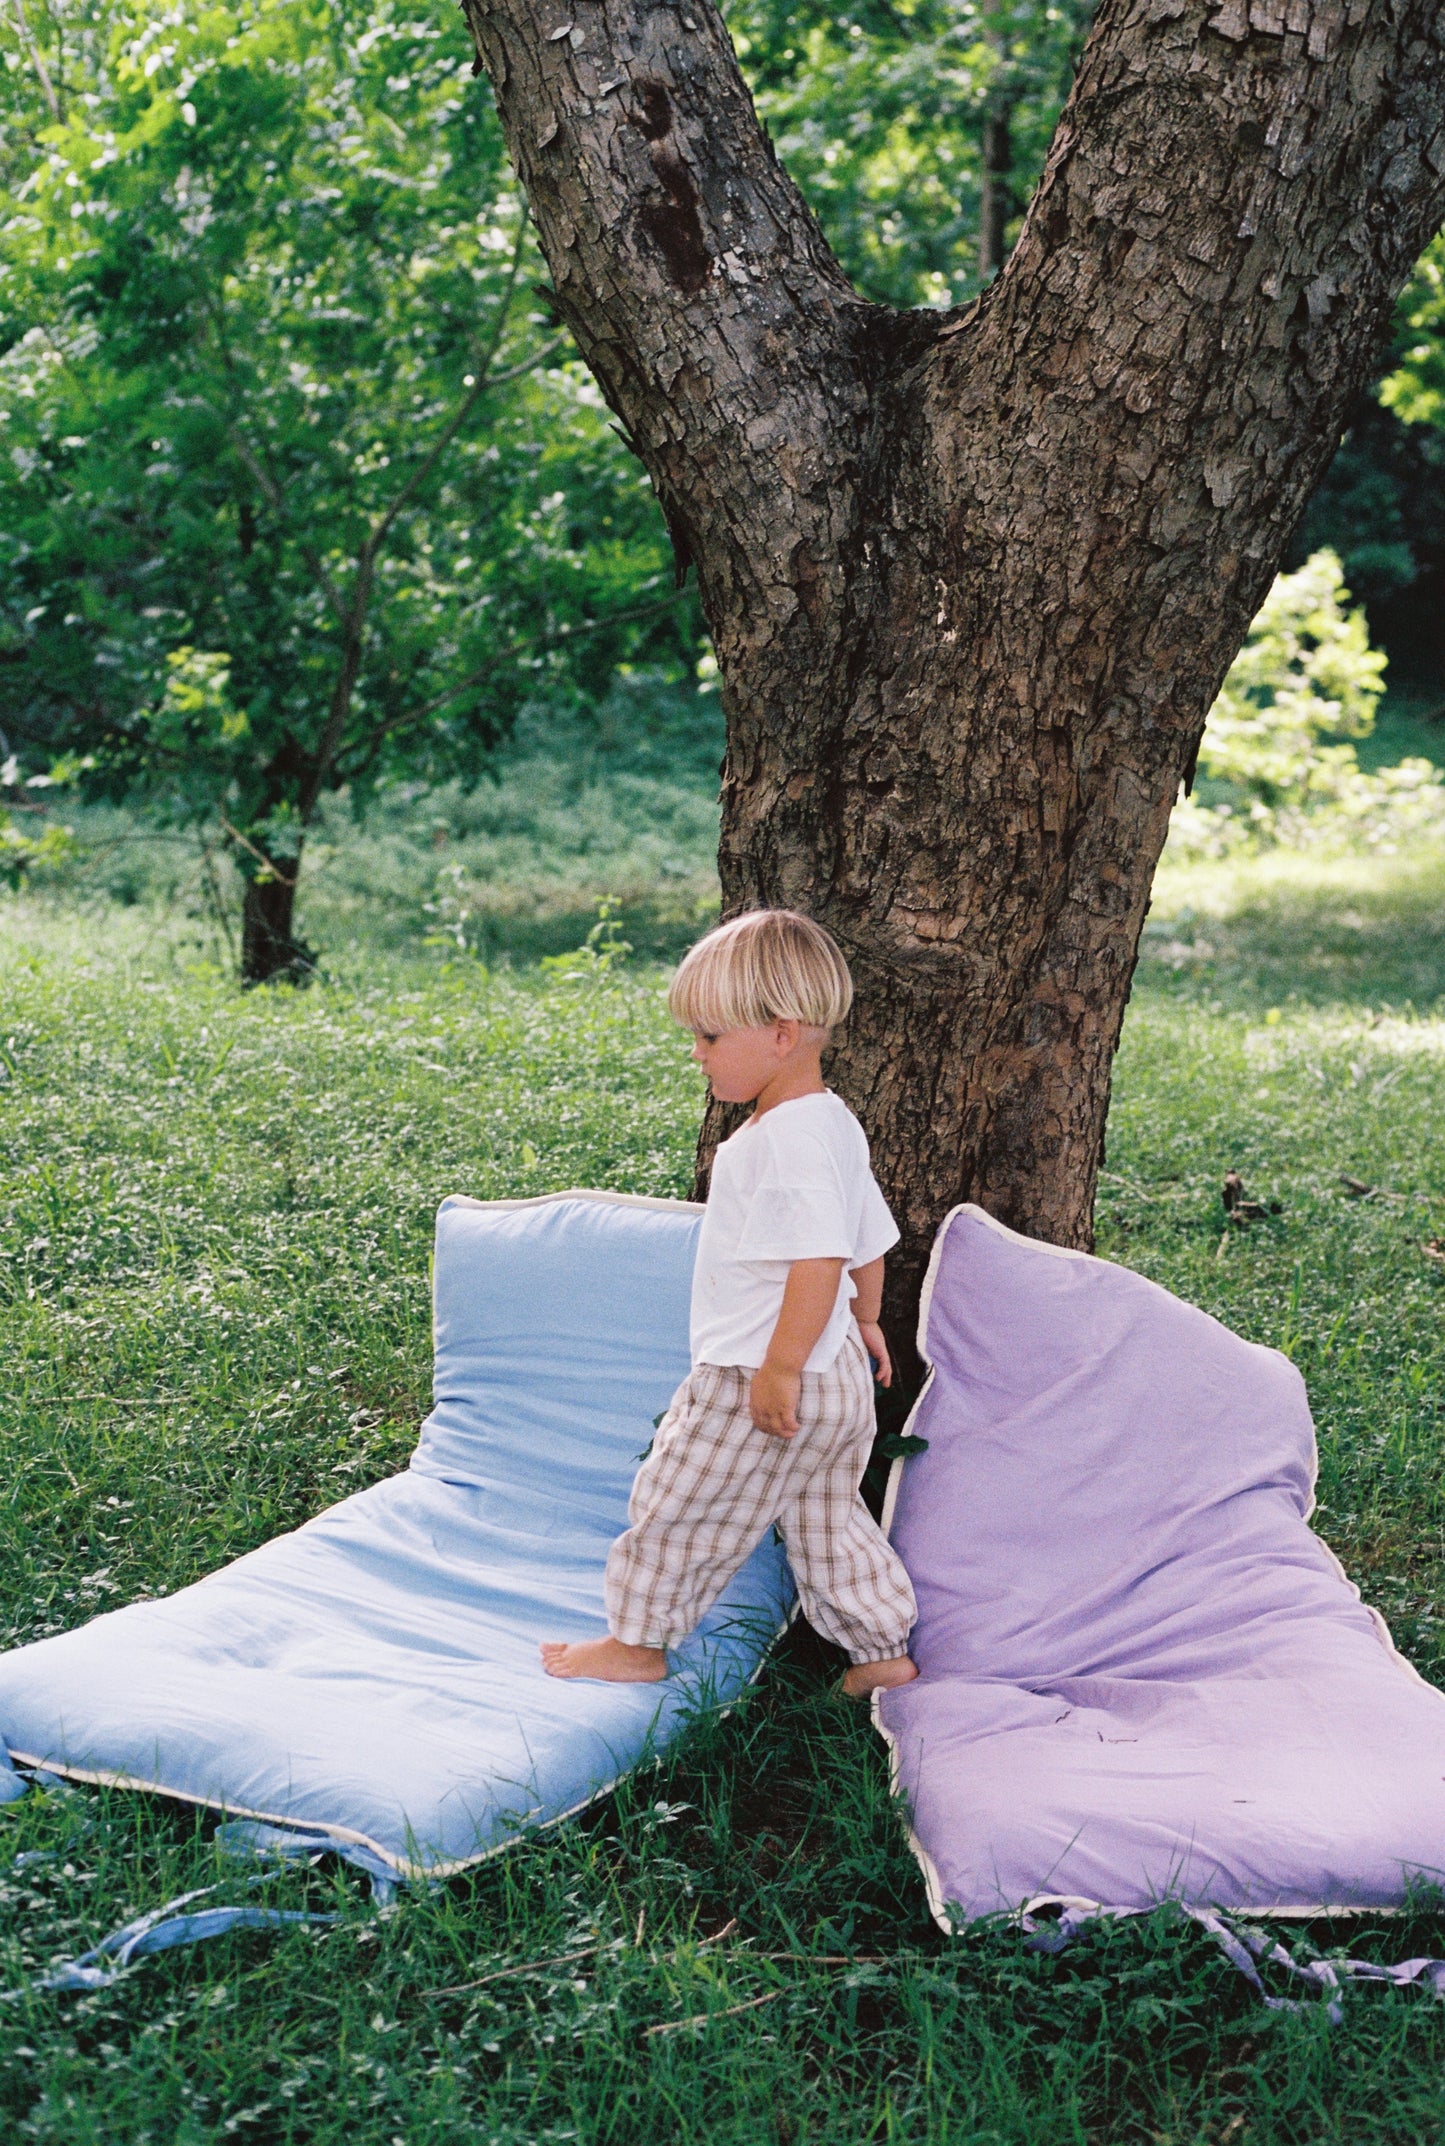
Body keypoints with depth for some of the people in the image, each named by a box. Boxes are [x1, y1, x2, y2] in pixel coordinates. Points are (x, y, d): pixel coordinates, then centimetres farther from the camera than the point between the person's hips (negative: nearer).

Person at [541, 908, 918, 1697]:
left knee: (679, 1505, 7)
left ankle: (637, 1641, 22)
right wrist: (864, 1319, 31)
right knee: (826, 1519, 20)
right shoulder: (834, 1122, 8)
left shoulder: (788, 1138, -24)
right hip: (836, 1379, 10)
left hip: (764, 1380, -10)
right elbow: (868, 1242, 18)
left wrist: (781, 1368, -27)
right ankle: (883, 1652, 26)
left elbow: (819, 1258, -30)